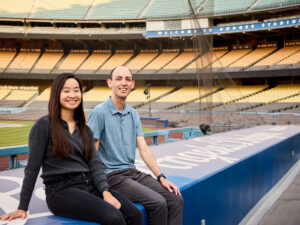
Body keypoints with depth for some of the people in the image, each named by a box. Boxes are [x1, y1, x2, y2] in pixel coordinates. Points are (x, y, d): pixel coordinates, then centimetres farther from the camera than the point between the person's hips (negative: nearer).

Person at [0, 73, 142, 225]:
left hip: (90, 186, 6)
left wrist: (105, 192, -10)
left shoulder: (85, 130, 17)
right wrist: (23, 208, -1)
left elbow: (95, 163, 8)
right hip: (61, 190, -6)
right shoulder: (44, 125, -2)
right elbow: (32, 167, -2)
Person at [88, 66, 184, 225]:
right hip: (112, 175, -7)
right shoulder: (99, 112, -10)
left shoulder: (133, 114, 11)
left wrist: (161, 177, 1)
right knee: (158, 203, -22)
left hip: (133, 172, 7)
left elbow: (143, 149, 9)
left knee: (176, 200, -8)